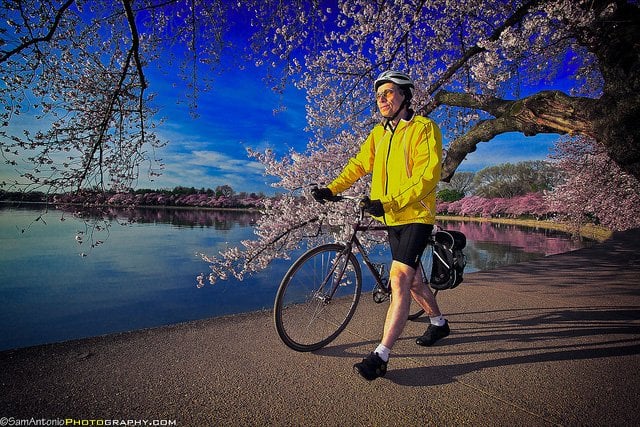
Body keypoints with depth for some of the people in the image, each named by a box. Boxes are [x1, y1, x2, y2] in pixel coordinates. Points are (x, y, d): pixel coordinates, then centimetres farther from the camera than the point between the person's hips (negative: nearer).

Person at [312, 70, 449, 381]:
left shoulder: (423, 128, -9)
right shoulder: (379, 132, 11)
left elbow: (427, 176, -19)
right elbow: (359, 164, 6)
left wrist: (389, 202, -29)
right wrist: (331, 189, -7)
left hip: (416, 216, -7)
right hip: (392, 218, 7)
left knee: (399, 280, -15)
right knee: (413, 278, 18)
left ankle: (380, 357, -9)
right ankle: (438, 323, 41)